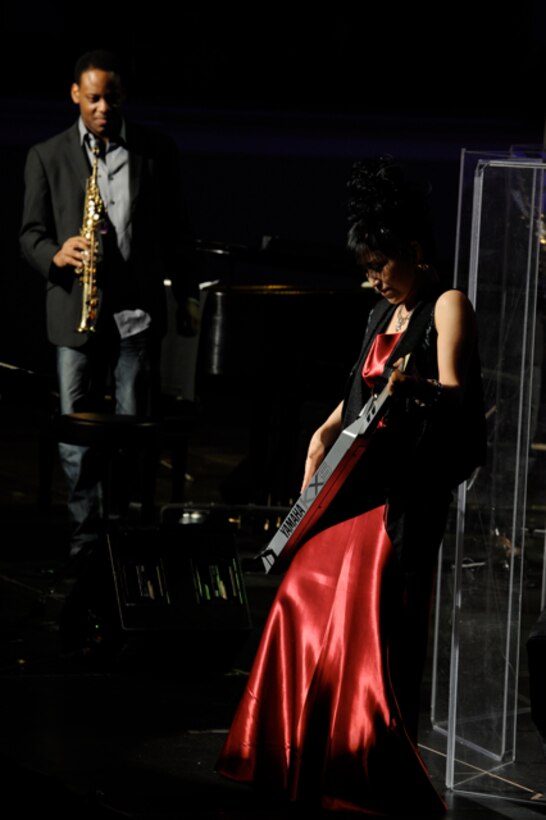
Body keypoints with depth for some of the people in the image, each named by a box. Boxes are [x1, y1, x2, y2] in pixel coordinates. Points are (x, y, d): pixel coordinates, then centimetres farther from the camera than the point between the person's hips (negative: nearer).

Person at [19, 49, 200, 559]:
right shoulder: (47, 158, 4)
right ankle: (86, 539, 9)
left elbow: (176, 230, 11)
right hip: (76, 315, 0)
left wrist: (187, 295, 10)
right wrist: (57, 255, -17)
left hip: (138, 313, 0)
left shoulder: (157, 152, 6)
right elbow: (30, 234, 4)